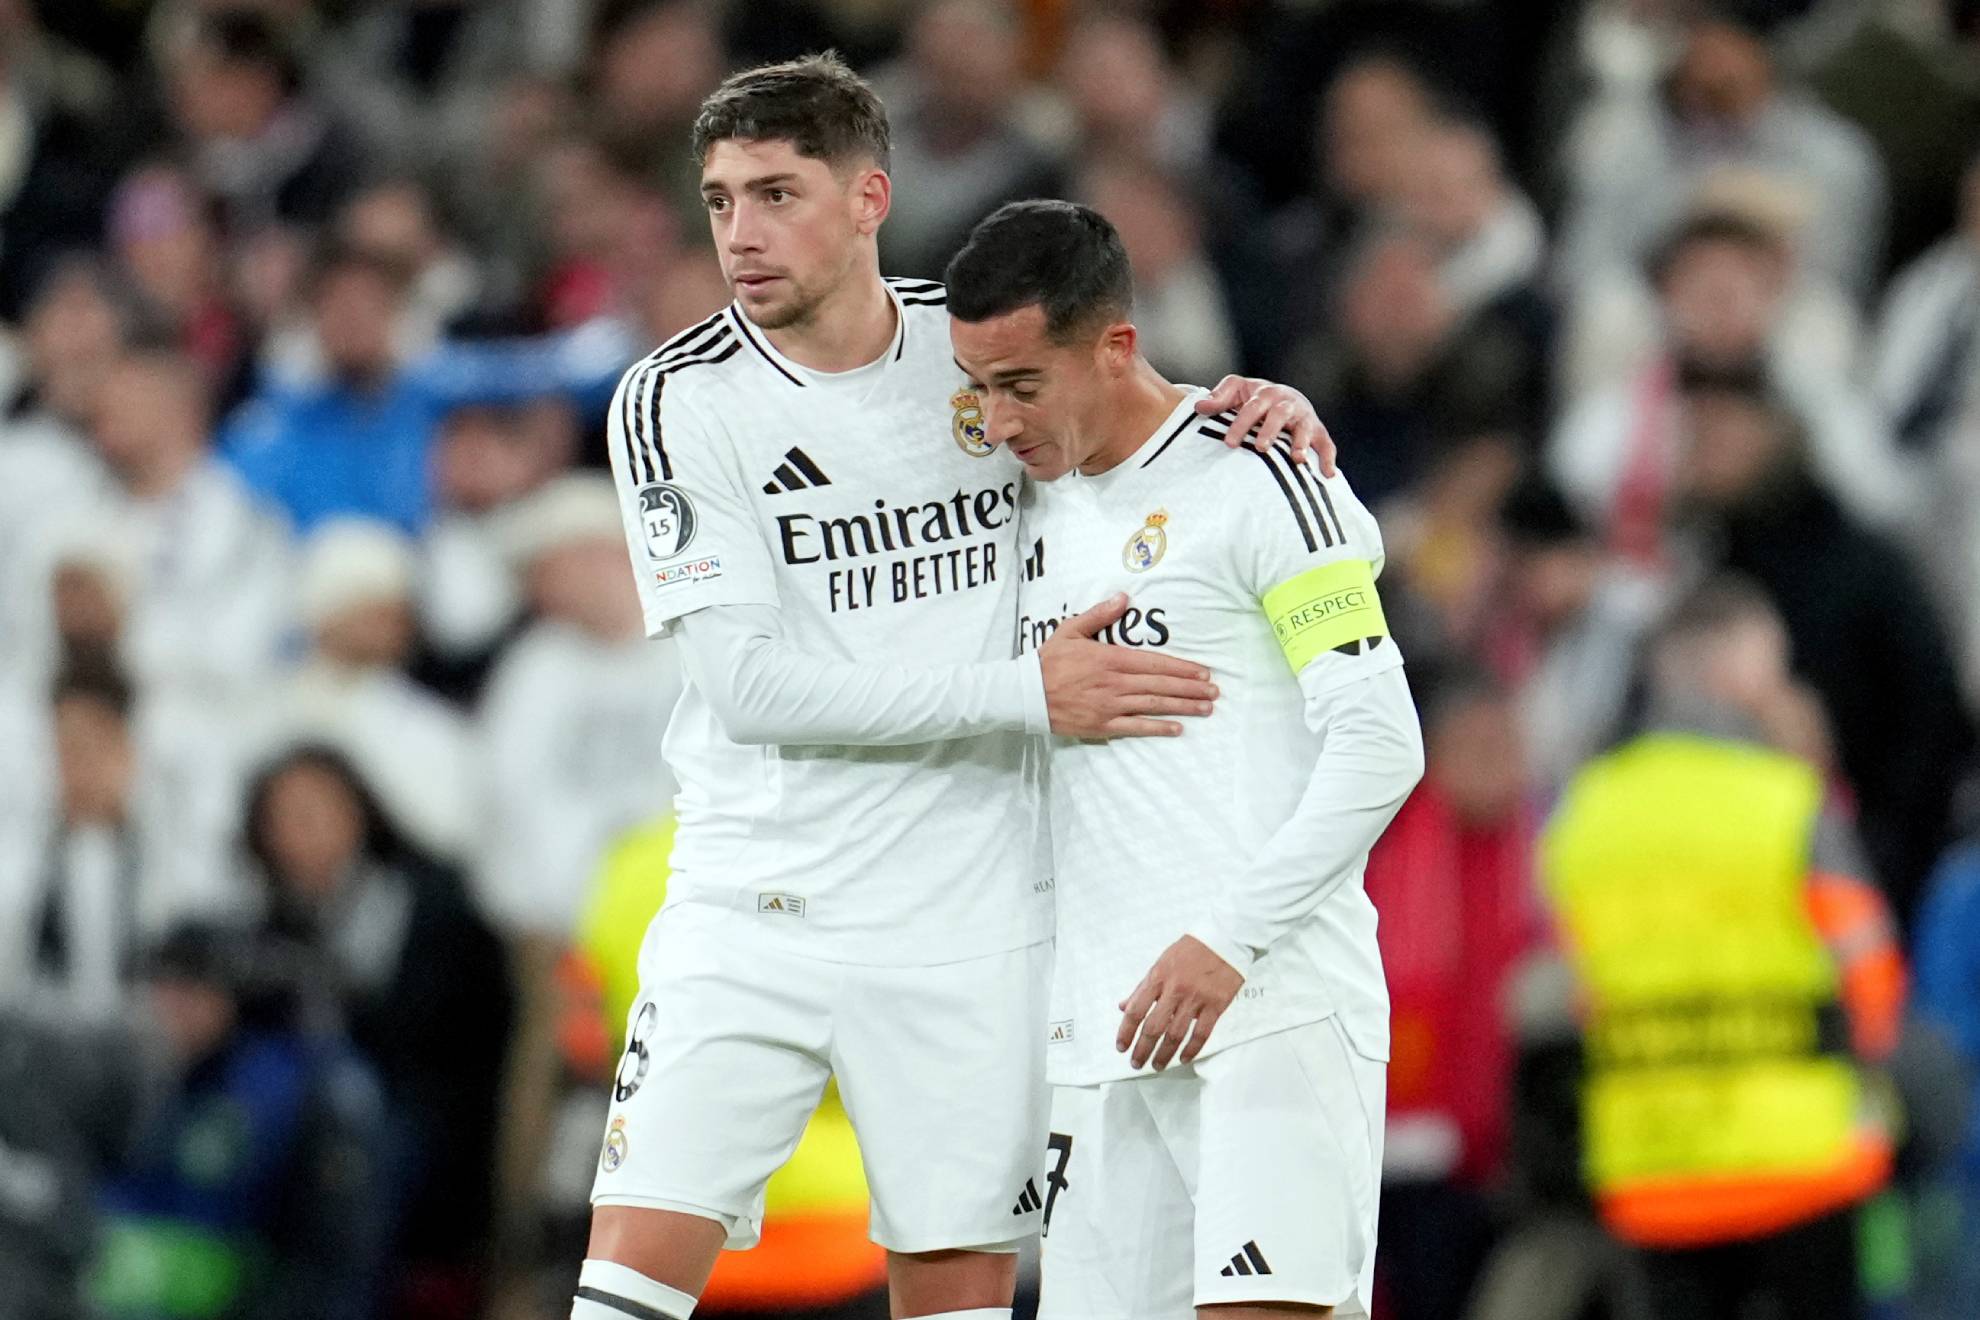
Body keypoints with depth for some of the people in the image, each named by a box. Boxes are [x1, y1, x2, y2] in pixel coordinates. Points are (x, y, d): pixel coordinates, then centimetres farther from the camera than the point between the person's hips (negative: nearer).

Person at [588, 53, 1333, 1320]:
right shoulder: (678, 403, -7)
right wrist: (1025, 694, -21)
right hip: (752, 915, -2)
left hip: (968, 920, 2)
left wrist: (1259, 409, -6)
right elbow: (751, 683, -15)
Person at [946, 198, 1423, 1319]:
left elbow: (1380, 748, -12)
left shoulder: (1256, 481, -6)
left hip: (1271, 1005, -7)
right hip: (1104, 1034, 7)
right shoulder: (1037, 502, 17)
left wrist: (1226, 943, -17)